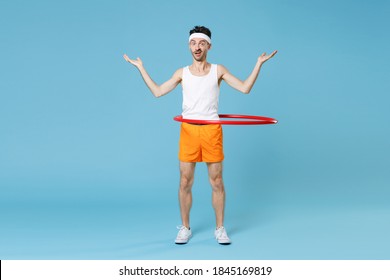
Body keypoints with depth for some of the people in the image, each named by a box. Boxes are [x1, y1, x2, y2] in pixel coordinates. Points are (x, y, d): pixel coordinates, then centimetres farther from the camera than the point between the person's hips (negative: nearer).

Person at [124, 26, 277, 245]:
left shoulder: (218, 70, 4)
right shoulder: (182, 73, 8)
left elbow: (245, 88, -1)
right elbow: (157, 91, 6)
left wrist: (259, 64, -7)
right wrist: (141, 67, 7)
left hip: (212, 130, -1)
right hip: (188, 130, 1)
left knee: (217, 181, 3)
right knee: (185, 181, 3)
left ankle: (220, 229, 15)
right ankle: (185, 228, 16)